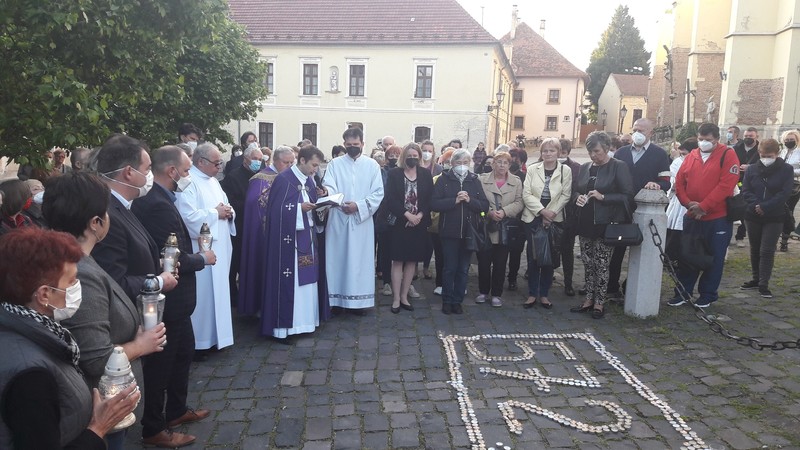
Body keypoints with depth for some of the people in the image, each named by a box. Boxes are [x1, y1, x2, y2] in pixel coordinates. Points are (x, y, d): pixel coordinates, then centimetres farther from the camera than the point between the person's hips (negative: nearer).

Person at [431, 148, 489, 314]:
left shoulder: (475, 181, 8)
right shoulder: (444, 180, 0)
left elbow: (485, 206, 1)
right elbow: (434, 203, -10)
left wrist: (470, 200, -14)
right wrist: (454, 200, -19)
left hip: (469, 232, 3)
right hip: (449, 231, -2)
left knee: (463, 269, 9)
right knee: (450, 268, 4)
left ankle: (458, 301, 20)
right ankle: (447, 300, 17)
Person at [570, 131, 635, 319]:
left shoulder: (619, 167, -6)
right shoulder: (585, 168, 11)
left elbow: (628, 196, -10)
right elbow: (577, 191, 20)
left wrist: (603, 197, -19)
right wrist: (578, 198, -2)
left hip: (605, 225, -5)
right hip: (585, 223, 6)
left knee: (601, 265, 1)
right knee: (588, 264, 12)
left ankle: (599, 302, 14)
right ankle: (589, 299, 23)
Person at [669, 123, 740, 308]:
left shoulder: (728, 155, -7)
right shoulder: (691, 156, 7)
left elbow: (726, 185, -16)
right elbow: (679, 182, 5)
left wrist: (703, 206, -19)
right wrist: (689, 204, -10)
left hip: (718, 218, -4)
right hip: (692, 217, 4)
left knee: (714, 258, 6)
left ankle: (708, 295, 19)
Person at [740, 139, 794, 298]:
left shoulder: (786, 170, -2)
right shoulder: (751, 169, 4)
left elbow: (784, 193, -10)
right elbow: (745, 191, -2)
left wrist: (764, 207, -19)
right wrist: (756, 205, -19)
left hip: (774, 217, -3)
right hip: (753, 216, 3)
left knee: (767, 251, -4)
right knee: (755, 249, 12)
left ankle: (764, 285, 1)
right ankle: (756, 279, 24)